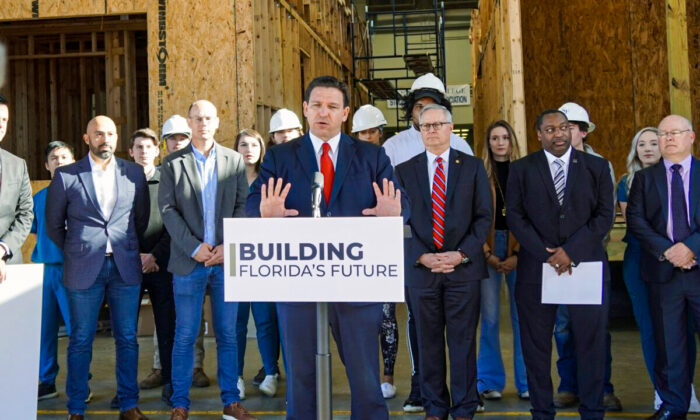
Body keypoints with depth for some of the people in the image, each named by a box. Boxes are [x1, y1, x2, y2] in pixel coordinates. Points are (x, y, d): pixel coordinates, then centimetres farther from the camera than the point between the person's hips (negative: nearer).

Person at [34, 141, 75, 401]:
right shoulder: (39, 198, 15)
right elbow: (36, 233, 22)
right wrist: (42, 255, 9)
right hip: (44, 269, 4)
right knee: (45, 328, 8)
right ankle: (47, 382, 19)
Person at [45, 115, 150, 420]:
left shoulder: (134, 173, 5)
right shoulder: (66, 176, 0)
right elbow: (54, 224, 7)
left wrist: (130, 249, 12)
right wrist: (76, 252, 10)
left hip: (125, 268, 2)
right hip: (83, 269, -2)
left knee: (127, 339, 7)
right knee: (81, 341, 6)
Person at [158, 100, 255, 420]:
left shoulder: (234, 160, 9)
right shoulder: (172, 164, 5)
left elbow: (242, 206, 4)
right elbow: (167, 210, -2)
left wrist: (229, 246, -8)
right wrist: (194, 247, -11)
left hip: (226, 260, 1)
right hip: (189, 261, -1)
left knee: (227, 334, 8)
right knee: (185, 336, 3)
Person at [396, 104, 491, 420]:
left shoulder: (472, 166, 6)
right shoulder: (404, 171, 8)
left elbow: (484, 216, 2)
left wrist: (461, 254, -10)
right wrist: (422, 257, -10)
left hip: (464, 267, -1)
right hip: (421, 267, 1)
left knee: (463, 341, 3)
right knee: (429, 341, 7)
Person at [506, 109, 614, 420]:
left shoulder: (596, 167, 7)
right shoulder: (521, 169, 6)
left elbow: (605, 215, 1)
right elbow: (515, 216, 0)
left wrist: (571, 251, -11)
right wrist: (545, 254, -11)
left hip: (586, 265, 0)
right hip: (536, 267, 0)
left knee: (591, 344, 4)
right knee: (536, 345, 4)